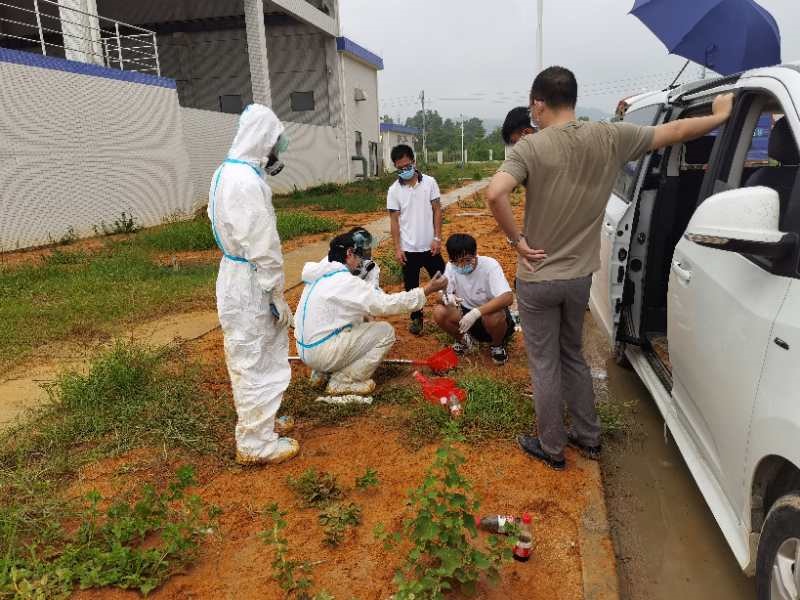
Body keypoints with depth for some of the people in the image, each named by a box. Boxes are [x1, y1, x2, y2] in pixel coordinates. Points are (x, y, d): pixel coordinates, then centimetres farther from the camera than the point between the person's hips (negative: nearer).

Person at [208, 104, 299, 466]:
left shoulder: (225, 173, 9)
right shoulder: (247, 181, -24)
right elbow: (263, 247, -23)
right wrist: (277, 295, -17)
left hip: (234, 274, 10)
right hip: (250, 283, -10)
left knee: (249, 359, 22)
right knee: (258, 363, 2)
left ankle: (257, 423, 40)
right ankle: (256, 444, 17)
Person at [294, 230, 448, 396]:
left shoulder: (321, 276, 9)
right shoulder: (344, 281, -18)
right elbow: (386, 304, -19)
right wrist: (427, 290, -13)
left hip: (307, 350, 9)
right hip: (322, 352, -9)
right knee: (386, 332, -4)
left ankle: (323, 373, 15)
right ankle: (343, 381, -2)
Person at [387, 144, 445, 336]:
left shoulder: (429, 182, -3)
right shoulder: (394, 190, -3)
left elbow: (437, 211, 0)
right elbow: (394, 220, -1)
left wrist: (437, 238, -6)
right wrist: (397, 248, -6)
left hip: (429, 246, 0)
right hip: (408, 249, 0)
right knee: (411, 286, 11)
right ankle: (416, 318, 27)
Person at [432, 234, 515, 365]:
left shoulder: (490, 265, -25)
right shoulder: (451, 266, -11)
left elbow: (508, 298, -37)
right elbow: (443, 291, -6)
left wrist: (477, 312, -48)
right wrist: (446, 296, -33)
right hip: (468, 315, 4)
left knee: (493, 318, -38)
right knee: (439, 312, -21)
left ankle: (498, 345, -2)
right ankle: (464, 340, 8)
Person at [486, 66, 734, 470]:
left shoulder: (530, 147, -16)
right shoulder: (610, 138, -2)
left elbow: (495, 194, -32)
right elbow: (674, 132, 9)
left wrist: (516, 240, -17)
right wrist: (722, 115, 25)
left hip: (537, 280, -5)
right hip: (579, 276, 5)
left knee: (545, 365, 9)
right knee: (573, 357, 23)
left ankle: (552, 449, 23)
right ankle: (588, 437, 35)